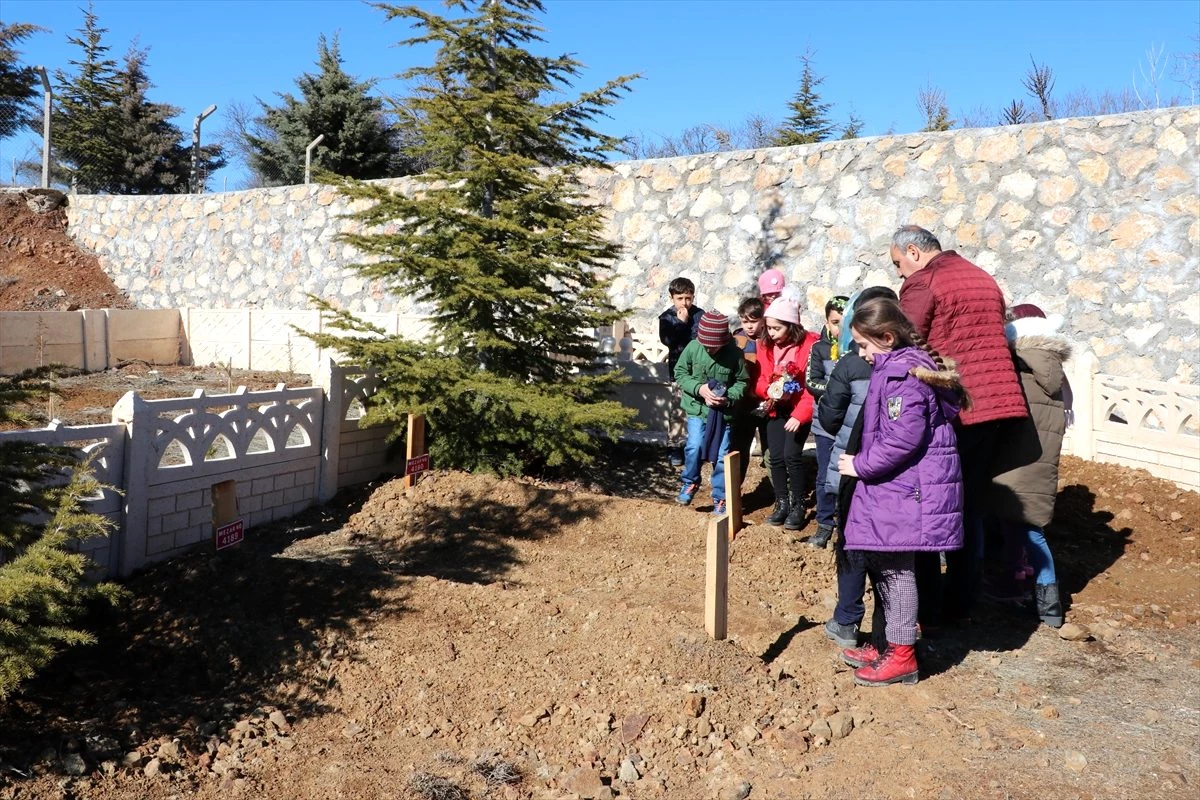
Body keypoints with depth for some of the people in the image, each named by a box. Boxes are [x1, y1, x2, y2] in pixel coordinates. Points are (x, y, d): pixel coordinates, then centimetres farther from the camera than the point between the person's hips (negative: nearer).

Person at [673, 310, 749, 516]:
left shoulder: (734, 354, -14)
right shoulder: (693, 347, -12)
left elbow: (742, 382, -1)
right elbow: (680, 373, -1)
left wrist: (728, 398, -19)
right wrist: (698, 388, -17)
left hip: (723, 412, 0)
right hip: (697, 408, 0)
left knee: (721, 457, 3)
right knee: (694, 447, -15)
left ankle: (720, 499, 20)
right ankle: (690, 483, 13)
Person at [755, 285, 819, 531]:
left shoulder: (809, 345, -15)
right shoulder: (766, 346, 3)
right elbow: (762, 378, 9)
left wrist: (799, 415, -23)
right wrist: (769, 389, -15)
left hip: (798, 411, -5)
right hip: (776, 409, 5)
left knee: (791, 456, -12)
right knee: (775, 457, 3)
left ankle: (798, 507, 4)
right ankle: (781, 503, 18)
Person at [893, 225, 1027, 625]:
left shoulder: (922, 283, -7)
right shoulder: (984, 278, 18)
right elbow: (995, 340, 21)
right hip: (992, 404, 7)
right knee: (970, 507, 13)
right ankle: (960, 602, 21)